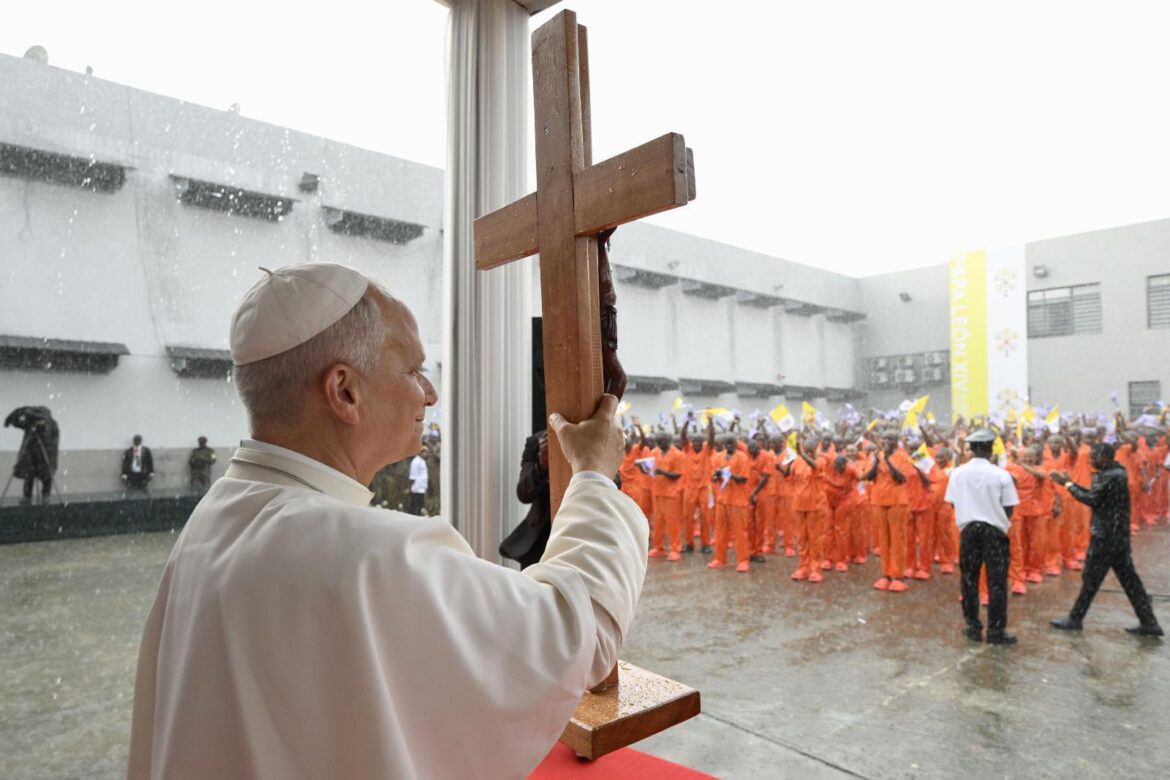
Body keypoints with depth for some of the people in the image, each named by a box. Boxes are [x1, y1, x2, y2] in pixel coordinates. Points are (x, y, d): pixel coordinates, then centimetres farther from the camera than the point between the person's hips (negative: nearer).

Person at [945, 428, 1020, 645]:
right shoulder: (1001, 474, -11)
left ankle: (973, 627, 18)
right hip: (994, 530, -2)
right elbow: (1009, 509, -7)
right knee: (996, 582, 7)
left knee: (969, 579, 12)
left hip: (968, 529, 2)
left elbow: (953, 503, 1)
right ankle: (996, 631, 12)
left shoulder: (957, 473, -4)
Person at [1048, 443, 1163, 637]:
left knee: (1091, 578, 2)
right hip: (1118, 535, 9)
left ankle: (1074, 619, 12)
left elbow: (1091, 499, -21)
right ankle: (1149, 622, 19)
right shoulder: (1116, 472, 9)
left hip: (1106, 535, -9)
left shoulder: (1111, 476, -22)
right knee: (1129, 578, 14)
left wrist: (1067, 484, -11)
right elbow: (1095, 494, 11)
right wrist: (1069, 482, 5)